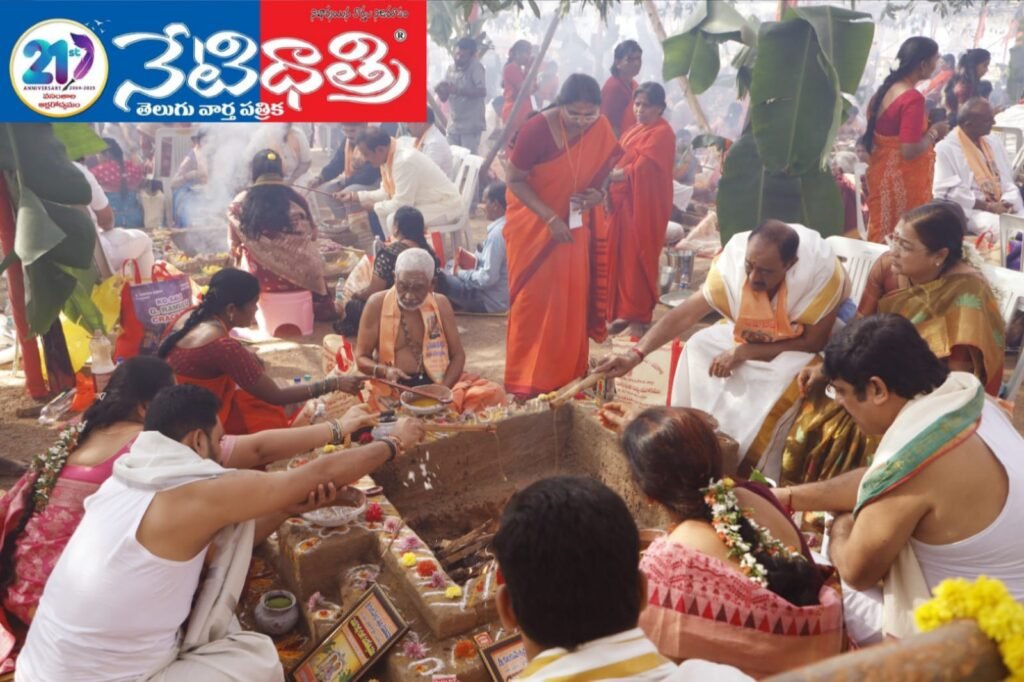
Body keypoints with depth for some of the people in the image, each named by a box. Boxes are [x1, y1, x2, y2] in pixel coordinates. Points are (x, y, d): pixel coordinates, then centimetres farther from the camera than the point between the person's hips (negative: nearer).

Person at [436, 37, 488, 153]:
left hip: (470, 126, -6)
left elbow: (482, 91, -19)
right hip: (453, 126, 6)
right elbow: (443, 98, 12)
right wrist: (441, 91, -12)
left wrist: (457, 90, -27)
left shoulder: (476, 67, -6)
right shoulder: (451, 69, 10)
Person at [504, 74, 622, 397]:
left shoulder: (601, 130, -9)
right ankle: (526, 379, 12)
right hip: (533, 224, -4)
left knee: (571, 300, 8)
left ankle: (567, 375, 21)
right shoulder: (537, 130, -22)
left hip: (574, 224, 4)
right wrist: (550, 217, -25)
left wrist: (599, 192, -15)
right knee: (534, 301, 1)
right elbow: (515, 180, -16)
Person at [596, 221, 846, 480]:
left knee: (789, 380, -33)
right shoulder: (734, 260, -26)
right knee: (699, 347, -16)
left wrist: (743, 354, -31)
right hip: (753, 337, 4)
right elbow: (685, 314, -24)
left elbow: (814, 343, -27)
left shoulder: (821, 270, -34)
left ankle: (747, 474, -15)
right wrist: (636, 353, -35)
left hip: (804, 347, -4)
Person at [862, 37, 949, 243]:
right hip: (902, 181, -9)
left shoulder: (885, 90, 6)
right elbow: (910, 151, -24)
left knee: (883, 239, 15)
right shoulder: (913, 98, -20)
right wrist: (934, 132, -8)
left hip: (883, 174, 9)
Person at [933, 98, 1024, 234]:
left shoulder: (995, 143, 19)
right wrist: (987, 206, -15)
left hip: (1002, 208, 7)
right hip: (970, 211, -6)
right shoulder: (946, 148, -4)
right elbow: (948, 191, -12)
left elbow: (1008, 181, 16)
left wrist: (1006, 203, -7)